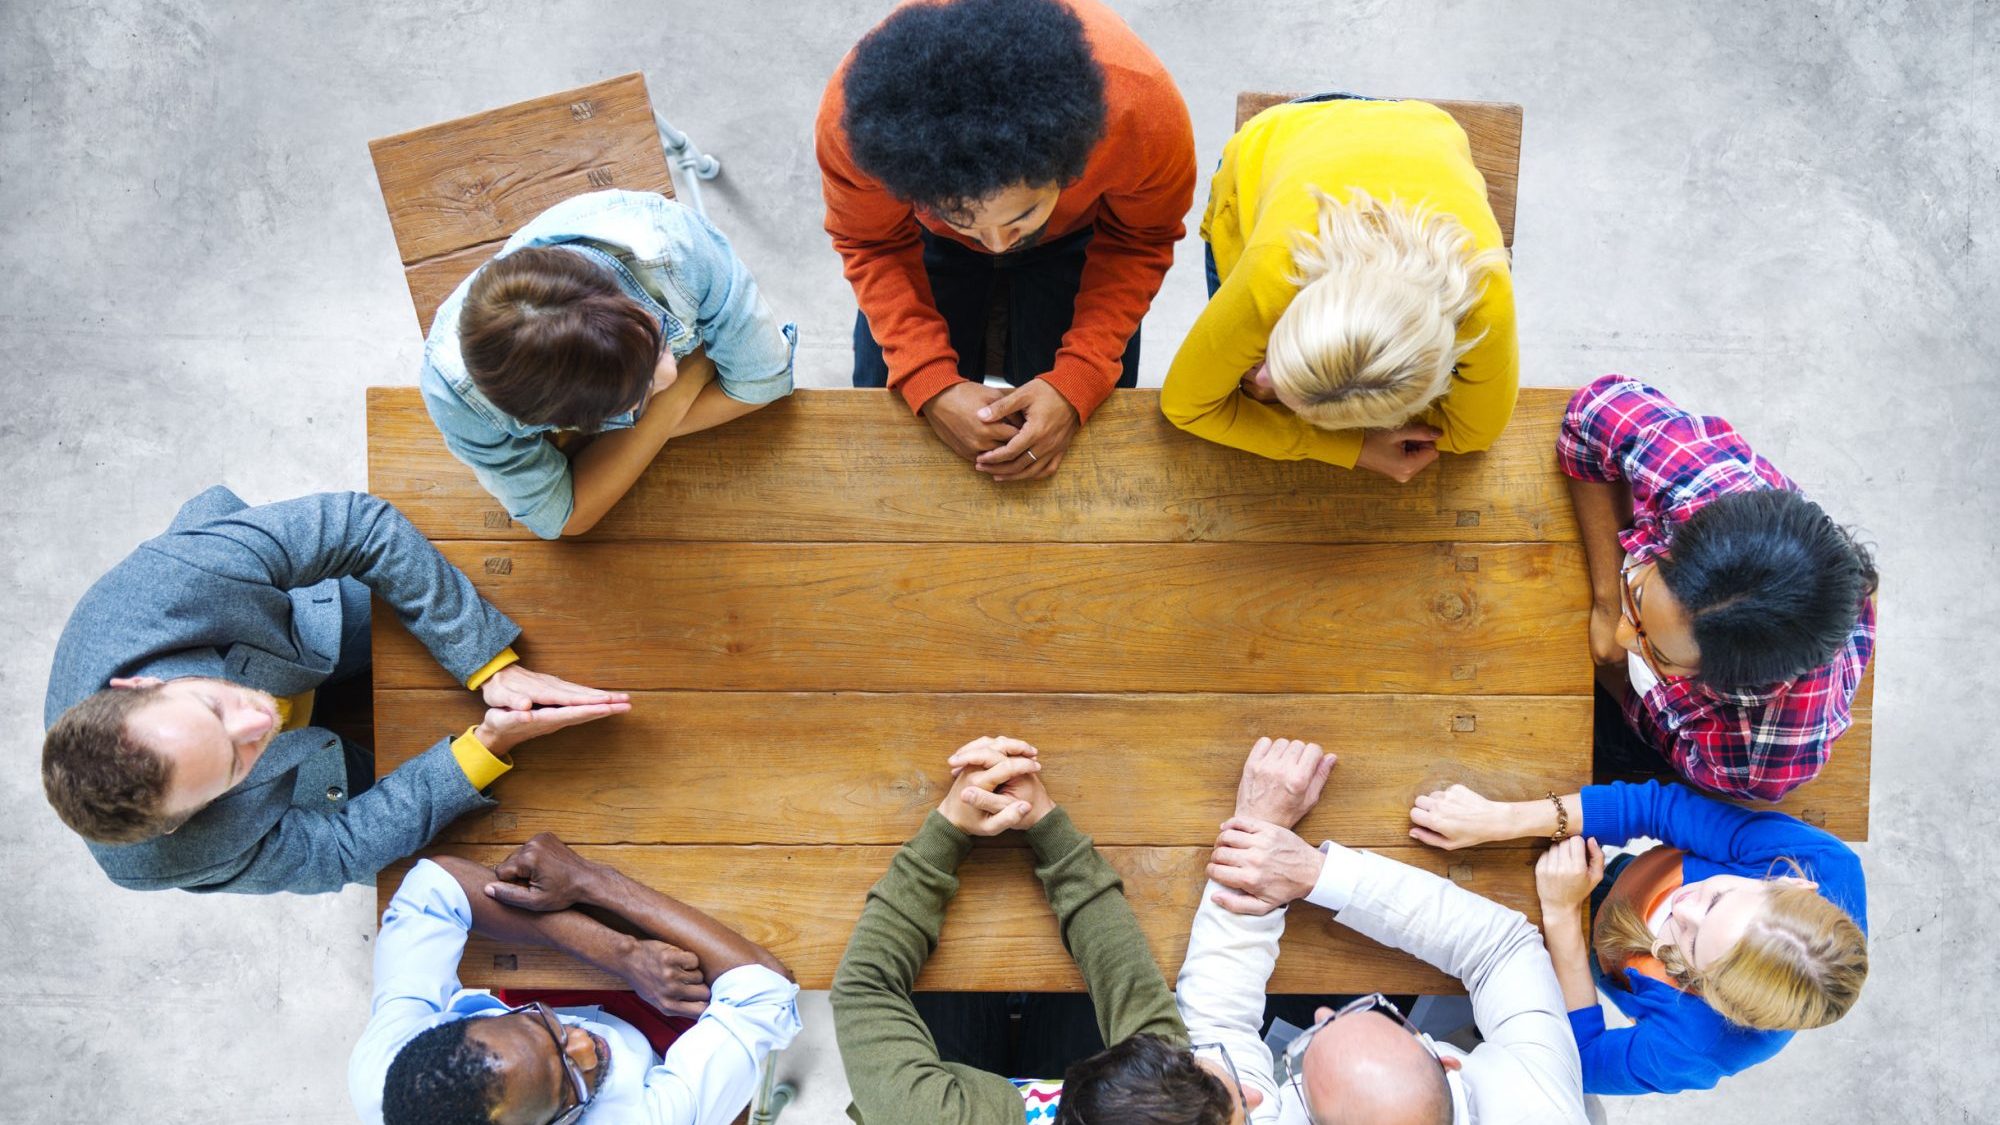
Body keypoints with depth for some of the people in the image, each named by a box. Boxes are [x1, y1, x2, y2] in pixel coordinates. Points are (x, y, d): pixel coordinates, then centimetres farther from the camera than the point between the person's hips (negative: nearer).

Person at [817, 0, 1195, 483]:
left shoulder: (1143, 112, -42)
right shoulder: (851, 117, -41)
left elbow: (1139, 242, -19)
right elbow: (874, 244, -19)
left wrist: (1076, 385, -32)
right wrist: (931, 387, -32)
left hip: (1077, 235, 0)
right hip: (929, 241, 1)